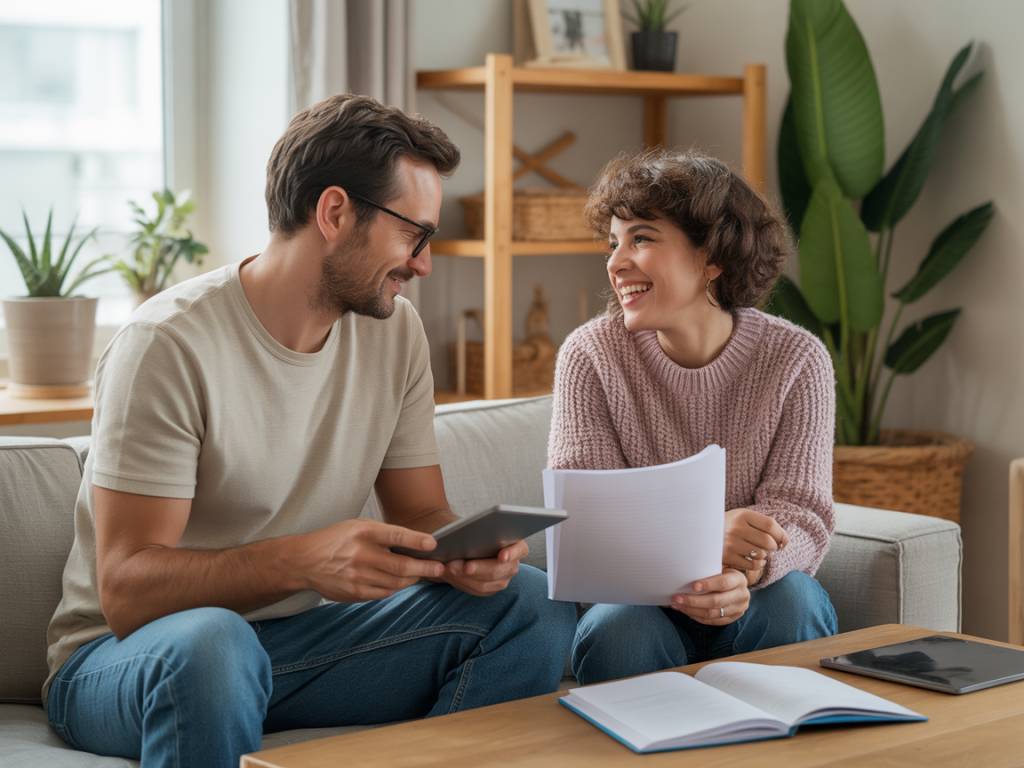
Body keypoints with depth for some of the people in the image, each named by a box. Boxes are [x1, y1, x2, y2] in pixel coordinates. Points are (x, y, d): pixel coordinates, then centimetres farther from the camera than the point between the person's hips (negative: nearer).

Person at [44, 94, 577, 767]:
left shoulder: (394, 330, 1)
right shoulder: (172, 343, -19)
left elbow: (423, 516, 8)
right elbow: (126, 590, -23)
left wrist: (468, 552, -18)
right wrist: (302, 559, -39)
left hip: (299, 638, 6)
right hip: (124, 653, -6)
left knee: (529, 601, -13)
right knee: (207, 640, -40)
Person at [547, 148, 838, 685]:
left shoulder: (796, 359, -6)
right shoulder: (590, 356, -7)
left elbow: (802, 515, -12)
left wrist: (743, 571, -37)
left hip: (752, 598, 2)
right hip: (641, 595, -1)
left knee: (792, 603, -31)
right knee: (619, 632, -34)